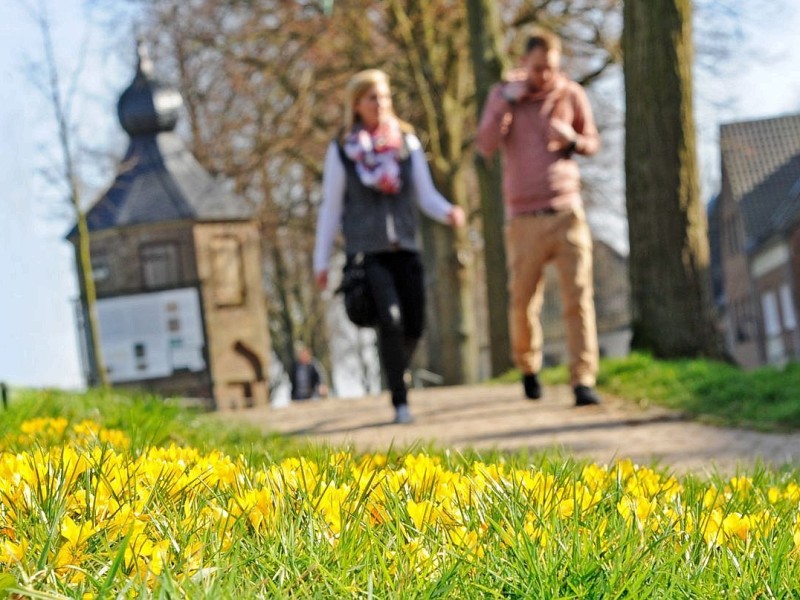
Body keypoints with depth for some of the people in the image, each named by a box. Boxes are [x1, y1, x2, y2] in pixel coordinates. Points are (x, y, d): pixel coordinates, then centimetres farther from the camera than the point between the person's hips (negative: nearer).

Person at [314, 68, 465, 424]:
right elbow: (331, 208, 4)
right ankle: (400, 402, -14)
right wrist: (320, 262, 3)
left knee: (414, 327, -1)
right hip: (366, 251, -3)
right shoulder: (341, 149, 1)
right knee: (389, 319, -21)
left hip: (405, 248, 3)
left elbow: (426, 196, 5)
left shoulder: (408, 142, 7)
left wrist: (449, 213, -17)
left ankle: (395, 376, 30)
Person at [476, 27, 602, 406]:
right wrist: (507, 101, -15)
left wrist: (573, 139, -8)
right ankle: (528, 367, 32)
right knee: (523, 301, 7)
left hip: (567, 212, 0)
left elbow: (592, 143, 15)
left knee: (578, 297, -11)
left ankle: (583, 382, -11)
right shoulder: (502, 94, 2)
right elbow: (485, 147, -8)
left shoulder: (572, 95, 4)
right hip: (524, 218, 0)